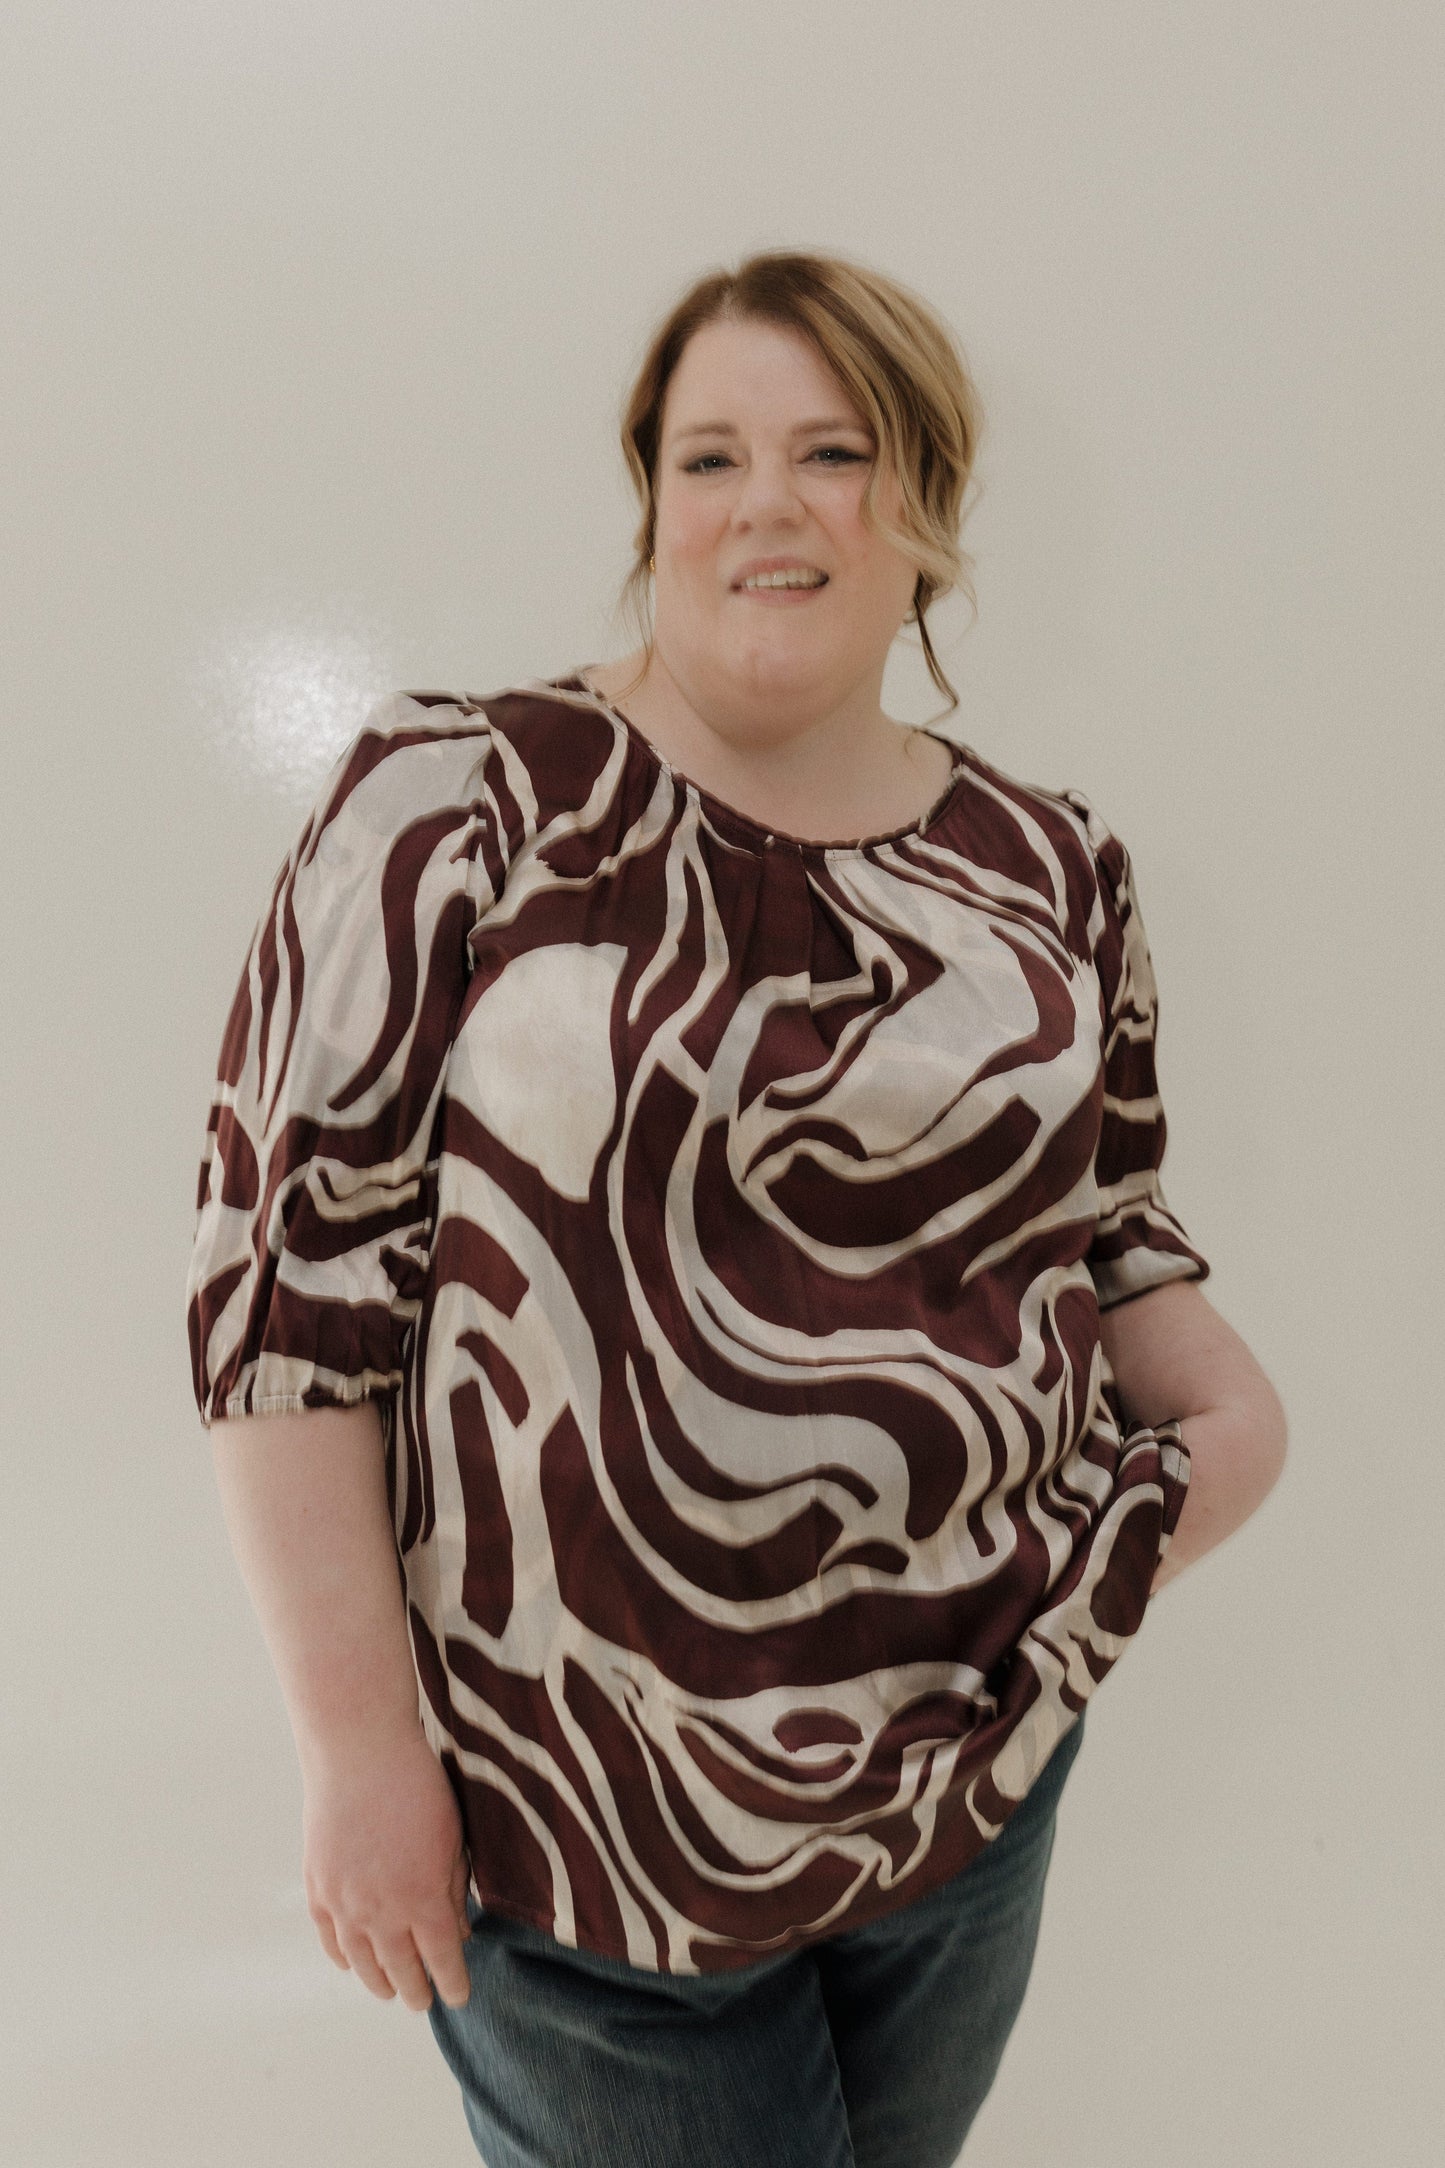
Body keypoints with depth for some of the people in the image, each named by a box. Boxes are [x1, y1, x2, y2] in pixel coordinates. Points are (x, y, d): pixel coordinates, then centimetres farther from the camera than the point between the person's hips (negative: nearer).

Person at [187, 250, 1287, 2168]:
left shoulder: (1053, 872, 2)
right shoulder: (466, 802, -13)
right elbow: (294, 1260, -14)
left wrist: (1229, 1402, -6)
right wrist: (360, 1744, -14)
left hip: (981, 1768, 5)